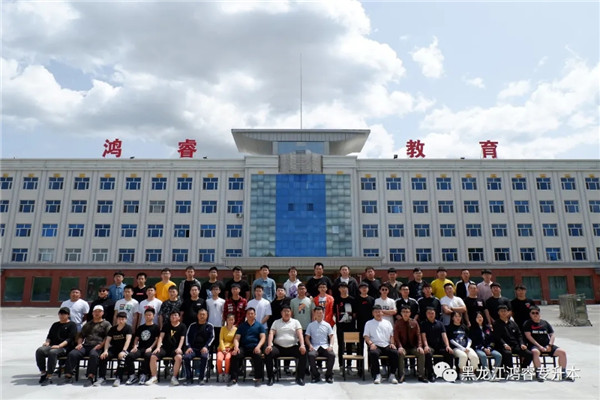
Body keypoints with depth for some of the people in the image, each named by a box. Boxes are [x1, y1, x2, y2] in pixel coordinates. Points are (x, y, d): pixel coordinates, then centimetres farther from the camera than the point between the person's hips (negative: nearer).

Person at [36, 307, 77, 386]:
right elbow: (49, 336, 26)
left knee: (52, 352, -36)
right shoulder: (55, 325, 27)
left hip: (64, 348, -6)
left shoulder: (72, 325, 6)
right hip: (52, 346, 6)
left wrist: (59, 346, -19)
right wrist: (47, 342, 3)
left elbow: (70, 338, -6)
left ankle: (49, 377, -30)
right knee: (39, 350, -24)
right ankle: (43, 373, -15)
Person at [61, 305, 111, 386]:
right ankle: (68, 376, -16)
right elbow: (81, 336, 30)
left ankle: (90, 378, -35)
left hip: (97, 347, -5)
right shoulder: (88, 324, 30)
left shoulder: (106, 324, 13)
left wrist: (100, 345, -14)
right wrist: (79, 343, 8)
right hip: (85, 346, 5)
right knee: (72, 354, -20)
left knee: (93, 355, -36)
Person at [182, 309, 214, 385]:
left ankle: (201, 378, -21)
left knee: (204, 356, -34)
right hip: (193, 348, 2)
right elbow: (187, 336, 9)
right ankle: (189, 378, -15)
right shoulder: (192, 325, 16)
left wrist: (206, 347, -14)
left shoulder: (210, 326, 11)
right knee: (186, 357, -28)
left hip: (204, 348, -2)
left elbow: (211, 337, 2)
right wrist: (188, 347, -7)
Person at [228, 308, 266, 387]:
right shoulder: (242, 326, 20)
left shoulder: (259, 325, 15)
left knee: (258, 356, -33)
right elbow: (236, 338, 10)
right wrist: (236, 347, -11)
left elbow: (263, 337, 4)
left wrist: (258, 347, -16)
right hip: (243, 347, 2)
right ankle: (234, 378, -19)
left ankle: (258, 378, -18)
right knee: (235, 355, -28)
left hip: (254, 348, -2)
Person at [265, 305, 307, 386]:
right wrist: (269, 345, -17)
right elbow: (271, 334, 2)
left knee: (303, 353, -28)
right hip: (278, 347, 0)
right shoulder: (276, 322, 15)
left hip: (293, 347, 0)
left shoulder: (295, 322, 14)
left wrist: (302, 345, -18)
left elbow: (300, 334, 1)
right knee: (268, 353, -28)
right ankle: (270, 378, -13)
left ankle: (300, 377, -13)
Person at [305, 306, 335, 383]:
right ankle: (316, 375, -14)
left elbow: (331, 336, 11)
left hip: (325, 347, 1)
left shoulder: (327, 325, 14)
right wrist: (310, 345, -9)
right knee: (311, 355, -34)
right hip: (315, 347, 0)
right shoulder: (311, 325, 13)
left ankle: (329, 375, -10)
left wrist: (331, 345, -8)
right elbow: (307, 337, 9)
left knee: (332, 355, -31)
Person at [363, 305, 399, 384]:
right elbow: (366, 336, 6)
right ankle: (377, 375, -23)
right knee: (373, 353, -36)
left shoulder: (387, 323, 24)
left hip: (387, 345, 2)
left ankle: (392, 375, -16)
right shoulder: (369, 323, 16)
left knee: (395, 352, -29)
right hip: (375, 346, -2)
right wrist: (371, 343, -13)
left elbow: (392, 335, 20)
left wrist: (392, 343, 0)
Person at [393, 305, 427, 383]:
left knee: (422, 353, -25)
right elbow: (396, 336, -7)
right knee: (401, 353, -33)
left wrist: (419, 346, -14)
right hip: (403, 347, -2)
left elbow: (418, 335, 3)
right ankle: (401, 376, -23)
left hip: (413, 347, 2)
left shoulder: (414, 323, 6)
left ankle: (420, 375, -14)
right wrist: (400, 346, -23)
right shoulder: (398, 323, 0)